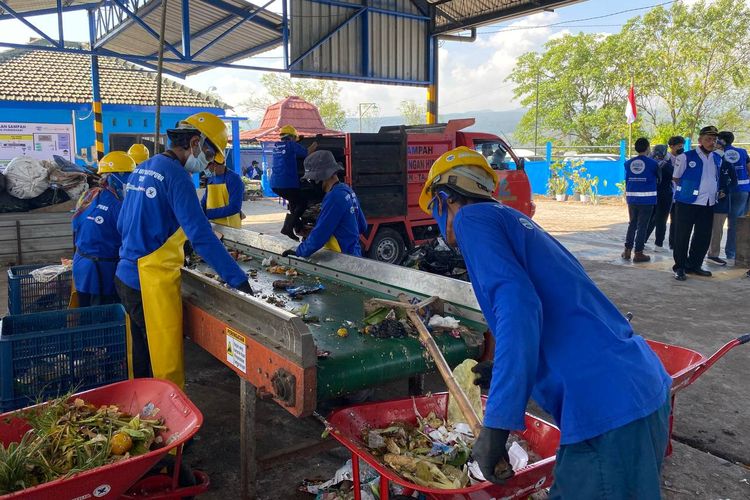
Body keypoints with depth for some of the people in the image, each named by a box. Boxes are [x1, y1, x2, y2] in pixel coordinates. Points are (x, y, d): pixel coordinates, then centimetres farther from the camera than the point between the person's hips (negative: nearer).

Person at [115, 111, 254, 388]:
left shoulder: (141, 170, 11)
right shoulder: (175, 175, -16)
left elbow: (122, 225, 19)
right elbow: (201, 237, -24)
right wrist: (239, 280, -22)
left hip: (125, 276, 9)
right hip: (153, 283, -9)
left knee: (141, 360, 21)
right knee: (167, 365, 1)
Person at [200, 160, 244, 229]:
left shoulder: (233, 178, -14)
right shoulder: (210, 179, 8)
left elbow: (234, 207, -22)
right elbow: (204, 201, 16)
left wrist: (208, 213, -25)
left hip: (230, 228, -6)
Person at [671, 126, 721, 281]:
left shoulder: (717, 159, 10)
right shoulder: (686, 157, -7)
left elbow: (716, 179, 23)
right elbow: (675, 179, 0)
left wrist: (717, 192, 13)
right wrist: (686, 190, 2)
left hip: (708, 205, 6)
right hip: (687, 203, -6)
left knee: (703, 238, 11)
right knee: (682, 237, 0)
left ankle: (694, 265, 25)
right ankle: (680, 268, 10)